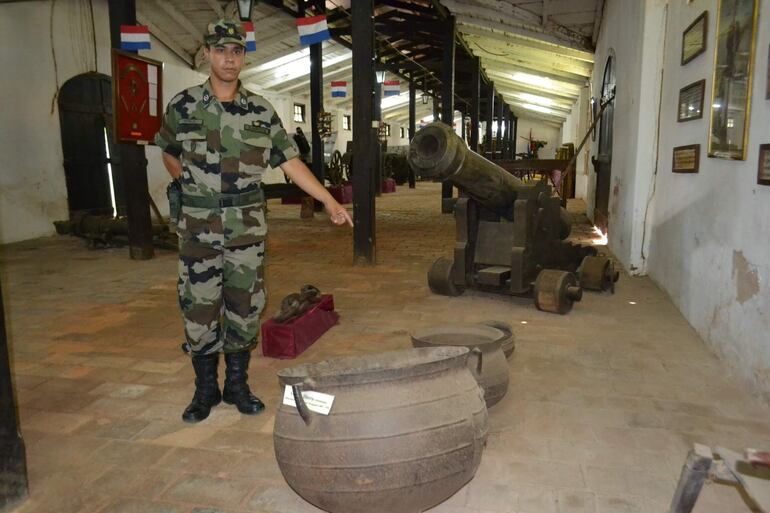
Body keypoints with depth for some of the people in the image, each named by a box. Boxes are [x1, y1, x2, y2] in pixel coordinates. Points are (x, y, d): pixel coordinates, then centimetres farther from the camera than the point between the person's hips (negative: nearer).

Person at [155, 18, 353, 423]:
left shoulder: (261, 111, 2)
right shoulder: (183, 106, -1)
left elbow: (290, 162, 0)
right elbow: (170, 155, 15)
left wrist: (330, 201, -6)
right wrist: (192, 187, 8)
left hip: (248, 227, 1)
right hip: (199, 228, -1)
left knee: (245, 308, 8)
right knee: (199, 310, 5)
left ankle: (237, 385, 25)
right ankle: (205, 389, 23)